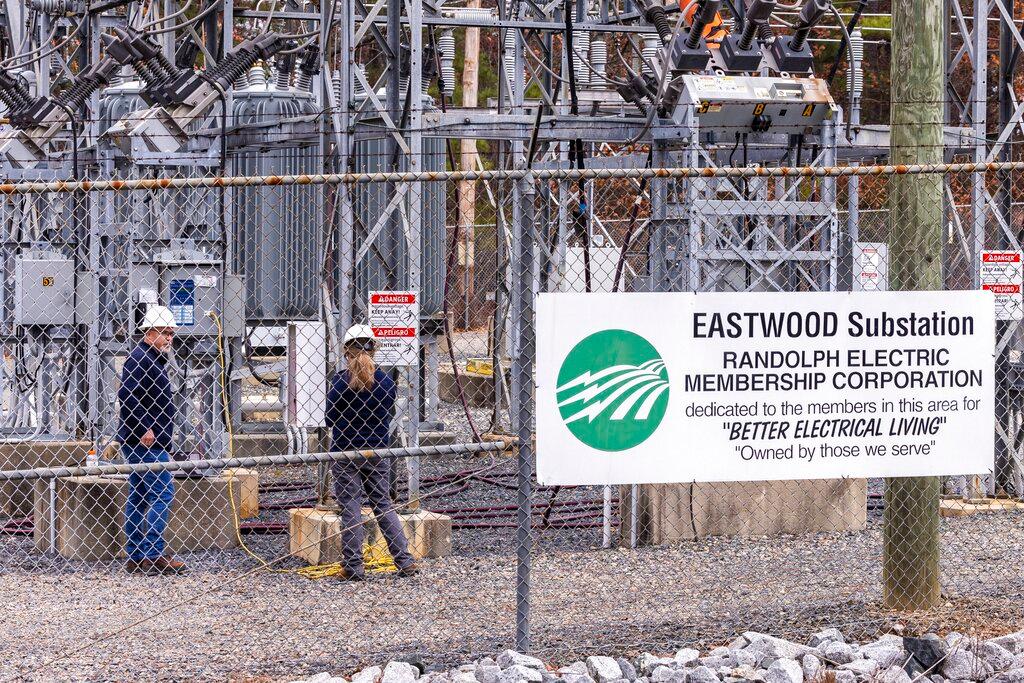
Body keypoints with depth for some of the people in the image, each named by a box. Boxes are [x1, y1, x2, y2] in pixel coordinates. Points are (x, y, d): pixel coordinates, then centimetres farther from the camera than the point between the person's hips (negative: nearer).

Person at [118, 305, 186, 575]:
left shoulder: (152, 359, 21)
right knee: (162, 494, -11)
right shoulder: (140, 358, -13)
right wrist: (144, 429, -23)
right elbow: (127, 395, -24)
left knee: (138, 497, 10)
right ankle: (154, 554, -13)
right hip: (146, 442, -11)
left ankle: (136, 558, 13)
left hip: (145, 441, 11)